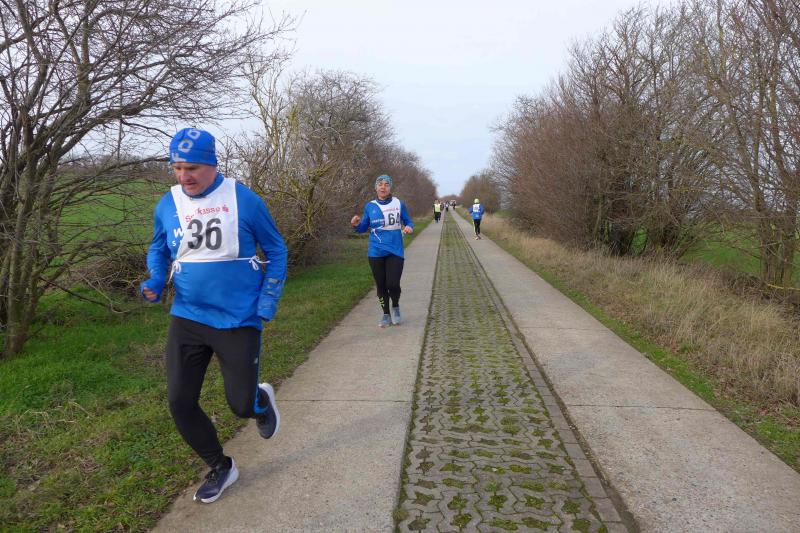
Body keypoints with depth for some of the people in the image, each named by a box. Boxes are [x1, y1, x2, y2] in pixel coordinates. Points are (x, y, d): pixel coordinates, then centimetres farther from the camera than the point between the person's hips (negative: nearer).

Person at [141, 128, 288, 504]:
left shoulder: (243, 200, -9)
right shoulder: (167, 204, 2)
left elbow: (275, 250, 0)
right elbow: (158, 249, 18)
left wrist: (268, 300, -8)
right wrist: (155, 281, -2)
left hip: (239, 321, -4)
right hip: (187, 319, 4)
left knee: (242, 406, 0)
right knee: (180, 403, 3)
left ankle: (262, 400, 40)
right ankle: (220, 467, 28)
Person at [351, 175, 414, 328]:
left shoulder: (399, 204, 0)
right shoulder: (370, 206, 4)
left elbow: (408, 222, 9)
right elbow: (363, 228, 9)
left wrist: (409, 228, -13)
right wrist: (356, 225, -12)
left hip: (395, 251, -2)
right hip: (376, 252, 2)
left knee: (393, 284, -10)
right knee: (381, 285, 8)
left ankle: (395, 307, 21)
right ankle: (386, 315, 27)